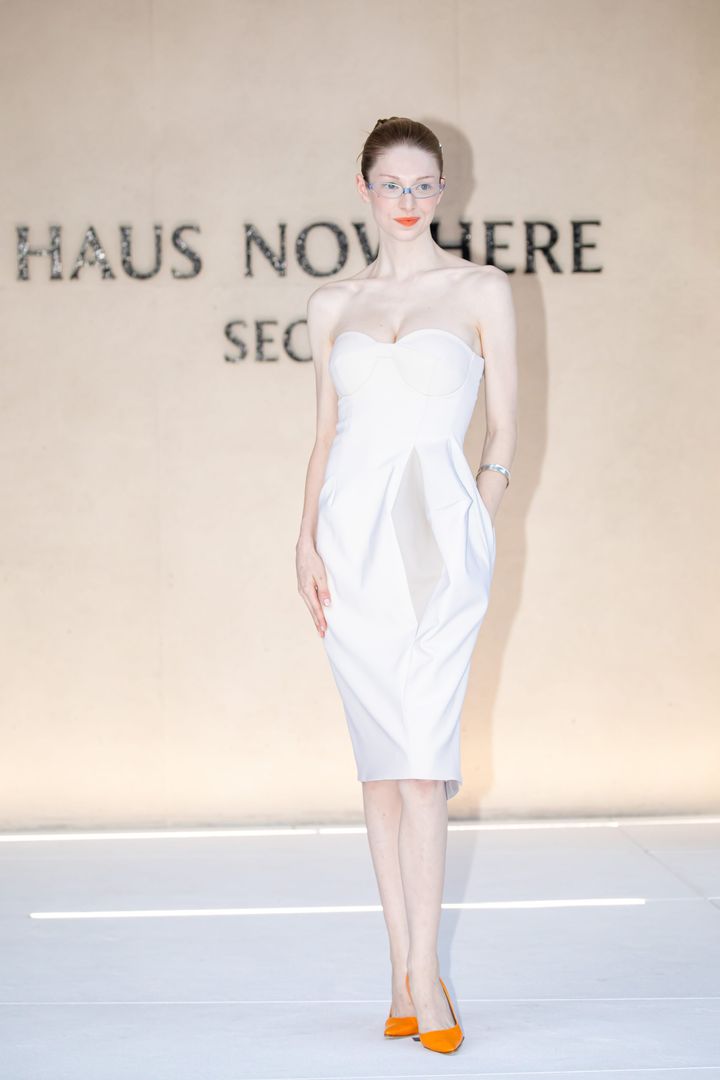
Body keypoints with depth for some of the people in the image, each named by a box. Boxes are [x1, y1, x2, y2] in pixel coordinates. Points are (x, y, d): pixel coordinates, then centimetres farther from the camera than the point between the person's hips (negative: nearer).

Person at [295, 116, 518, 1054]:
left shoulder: (482, 290, 5)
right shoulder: (333, 303, 13)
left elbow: (503, 432, 6)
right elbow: (325, 434, 13)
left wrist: (476, 531, -3)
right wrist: (307, 537, 1)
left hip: (441, 529, -3)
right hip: (353, 531, 3)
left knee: (422, 753, -10)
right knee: (381, 756, 3)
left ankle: (420, 973, -5)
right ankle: (407, 970, 9)